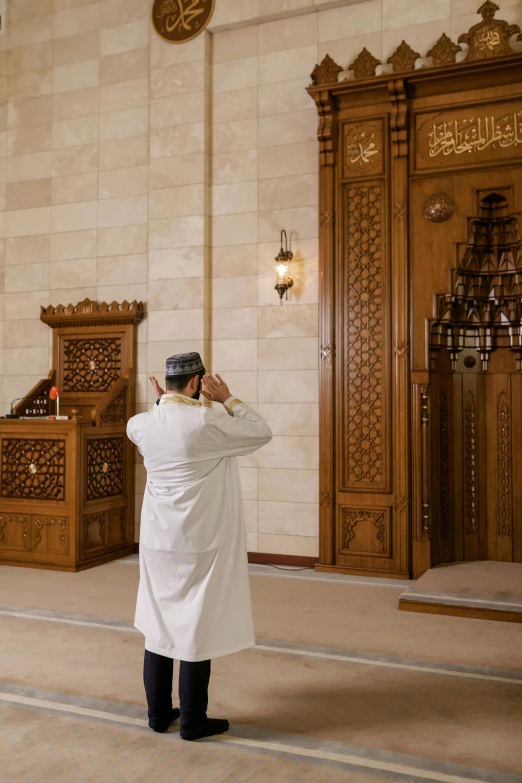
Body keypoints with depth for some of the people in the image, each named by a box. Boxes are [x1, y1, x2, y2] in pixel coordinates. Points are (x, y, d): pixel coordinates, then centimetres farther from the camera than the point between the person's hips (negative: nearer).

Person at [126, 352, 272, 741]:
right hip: (200, 545, -6)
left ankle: (159, 713, 28)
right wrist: (228, 398, -2)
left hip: (158, 542, 6)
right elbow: (262, 433, -6)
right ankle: (193, 721, 18)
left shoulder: (142, 424, -1)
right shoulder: (206, 421, -18)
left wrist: (162, 402, 13)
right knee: (197, 629, 5)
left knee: (159, 624, 15)